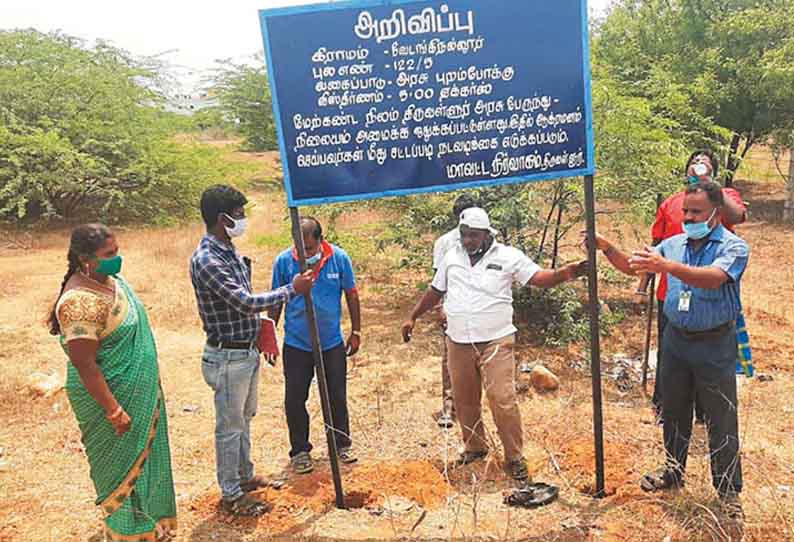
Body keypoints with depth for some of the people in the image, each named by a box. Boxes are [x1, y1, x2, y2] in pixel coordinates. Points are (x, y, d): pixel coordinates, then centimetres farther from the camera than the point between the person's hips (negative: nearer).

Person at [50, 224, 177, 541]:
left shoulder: (110, 280, 2)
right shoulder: (81, 301, -27)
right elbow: (84, 365, -26)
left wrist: (147, 387, 20)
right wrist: (114, 410, -22)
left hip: (138, 392, 9)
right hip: (111, 395, -9)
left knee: (140, 457, 23)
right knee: (122, 465, 9)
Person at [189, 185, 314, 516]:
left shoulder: (230, 252, 6)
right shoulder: (206, 261, -24)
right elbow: (246, 302, -28)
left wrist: (259, 326, 12)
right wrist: (292, 290, -20)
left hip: (247, 352, 9)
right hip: (228, 357, -9)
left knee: (244, 418, 22)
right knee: (230, 426, 6)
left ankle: (245, 476, 40)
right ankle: (231, 495, 22)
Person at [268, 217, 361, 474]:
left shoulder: (339, 258, -10)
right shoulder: (284, 261, -11)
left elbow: (351, 295, 1)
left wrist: (355, 332, 3)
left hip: (332, 343, 1)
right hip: (296, 345, 0)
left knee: (337, 397, 13)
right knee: (294, 400, 5)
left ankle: (342, 443, 33)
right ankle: (300, 450, 25)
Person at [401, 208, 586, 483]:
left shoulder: (508, 256, -5)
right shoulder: (452, 257, 7)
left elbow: (541, 278, -13)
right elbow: (435, 291, 16)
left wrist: (567, 272, -32)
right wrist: (413, 317, 16)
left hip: (495, 341, -4)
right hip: (458, 343, 4)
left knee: (503, 400, -8)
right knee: (464, 401, 14)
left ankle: (515, 458, 10)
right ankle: (474, 447, 35)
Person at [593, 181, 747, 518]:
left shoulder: (733, 247, -12)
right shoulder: (674, 244, 4)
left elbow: (713, 278, -31)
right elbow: (633, 267, 5)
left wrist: (666, 266, -45)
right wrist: (607, 249, -14)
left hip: (714, 345, -5)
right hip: (675, 339, 5)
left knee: (721, 421, 6)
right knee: (673, 412, 17)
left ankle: (729, 490, 23)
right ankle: (673, 472, 35)